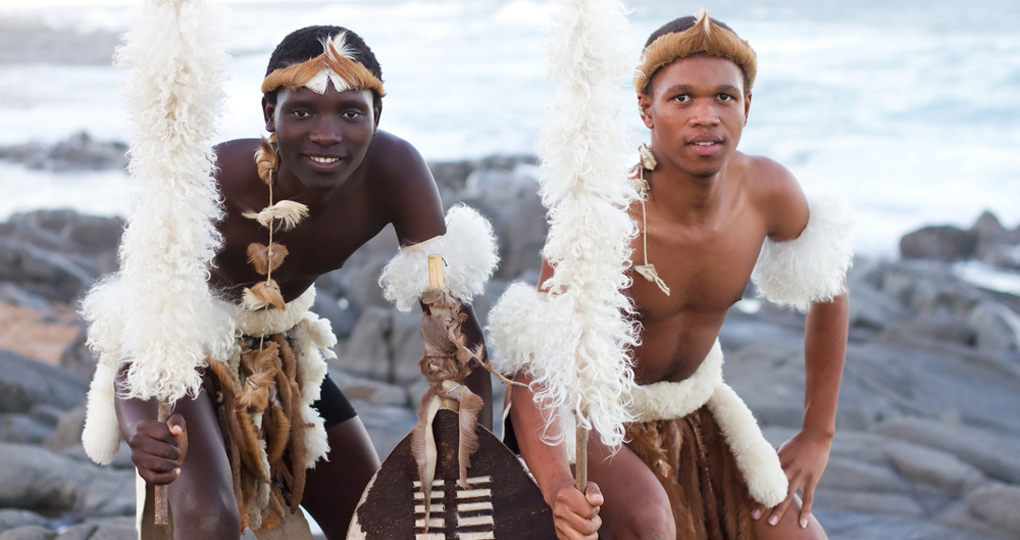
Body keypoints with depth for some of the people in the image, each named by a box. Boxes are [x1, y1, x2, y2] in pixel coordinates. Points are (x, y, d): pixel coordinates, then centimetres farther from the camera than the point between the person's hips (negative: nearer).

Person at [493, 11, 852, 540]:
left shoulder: (767, 191, -17)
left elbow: (828, 285, 4)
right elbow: (533, 366, -34)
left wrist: (817, 435, 5)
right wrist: (557, 488, -52)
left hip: (692, 407, 6)